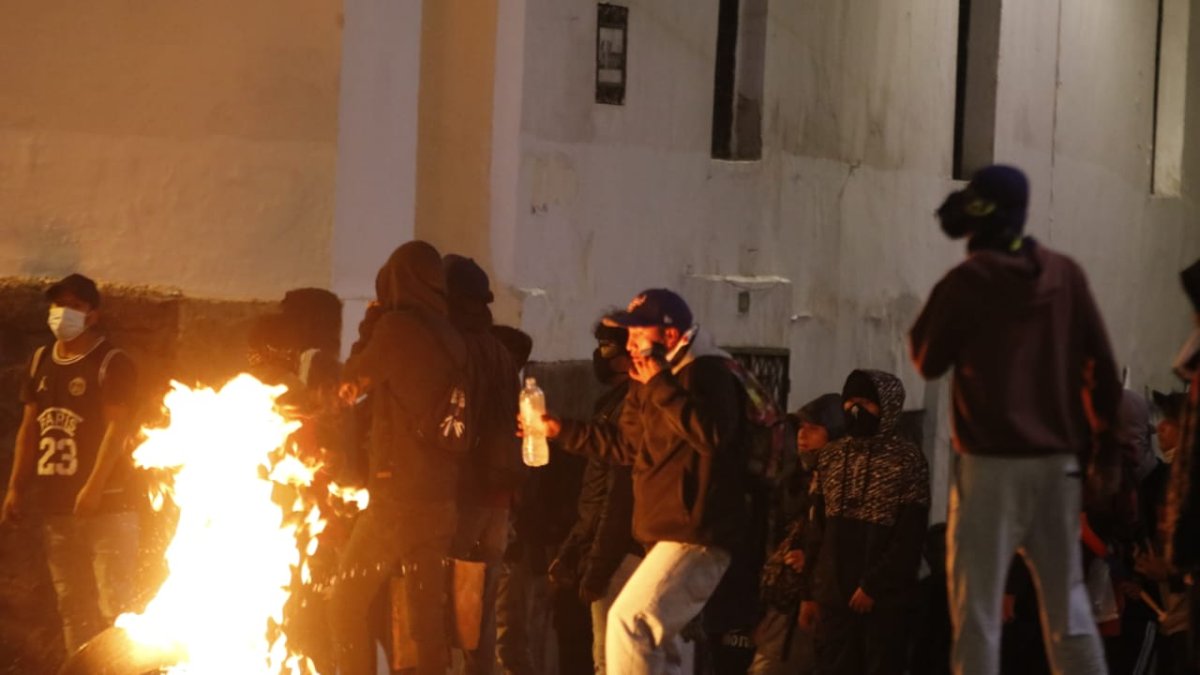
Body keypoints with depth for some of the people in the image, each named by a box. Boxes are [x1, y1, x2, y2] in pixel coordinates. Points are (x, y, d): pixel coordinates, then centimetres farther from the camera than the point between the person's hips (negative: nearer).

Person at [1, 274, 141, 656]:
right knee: (71, 603, 11)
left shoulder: (111, 363, -8)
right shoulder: (41, 361, 13)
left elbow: (119, 427, -16)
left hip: (106, 500, -7)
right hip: (56, 502, 7)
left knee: (115, 602, -9)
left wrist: (93, 488, -24)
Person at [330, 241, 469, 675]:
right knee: (428, 611, 7)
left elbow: (354, 377, 5)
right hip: (442, 499, 6)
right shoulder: (451, 339, 8)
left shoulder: (397, 326, -10)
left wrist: (369, 326, 16)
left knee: (348, 602, 4)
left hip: (398, 496, -6)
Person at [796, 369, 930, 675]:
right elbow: (816, 531, 14)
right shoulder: (830, 458, 12)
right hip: (833, 596, 5)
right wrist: (807, 593, 9)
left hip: (884, 598, -5)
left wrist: (872, 586, -14)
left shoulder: (908, 461, -4)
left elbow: (910, 538, -9)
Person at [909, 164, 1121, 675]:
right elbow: (1101, 366, 7)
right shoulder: (1066, 274, 6)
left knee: (977, 603, -1)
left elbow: (928, 362, 4)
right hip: (1059, 460, 5)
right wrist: (1108, 449, 11)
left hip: (992, 461, -5)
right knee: (1066, 600, 10)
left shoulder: (968, 281, -6)